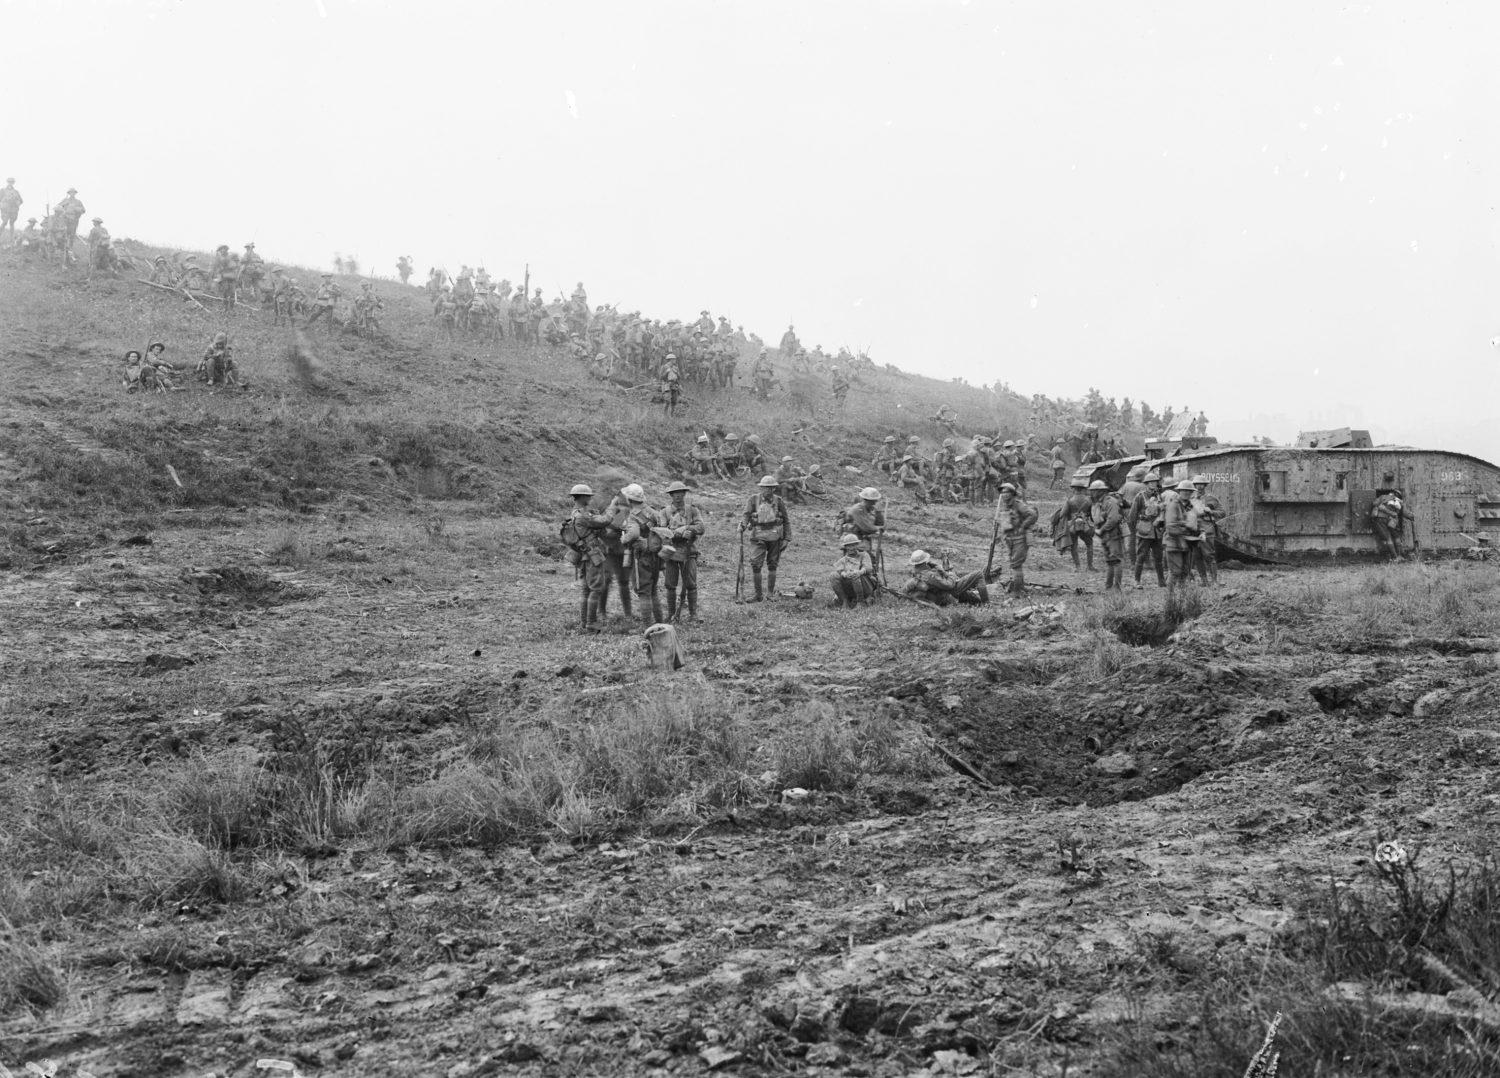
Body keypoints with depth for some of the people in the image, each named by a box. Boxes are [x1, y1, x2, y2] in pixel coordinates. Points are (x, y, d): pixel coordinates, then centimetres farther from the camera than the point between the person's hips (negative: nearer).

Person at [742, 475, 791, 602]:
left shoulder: (778, 501, 2)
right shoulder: (754, 499, 0)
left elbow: (786, 520, 7)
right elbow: (747, 514, 2)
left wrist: (787, 538, 3)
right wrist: (743, 524, -20)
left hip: (774, 536, 0)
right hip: (758, 536, 0)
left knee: (772, 565, 8)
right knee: (755, 565, -8)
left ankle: (771, 593, 19)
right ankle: (758, 594, 0)